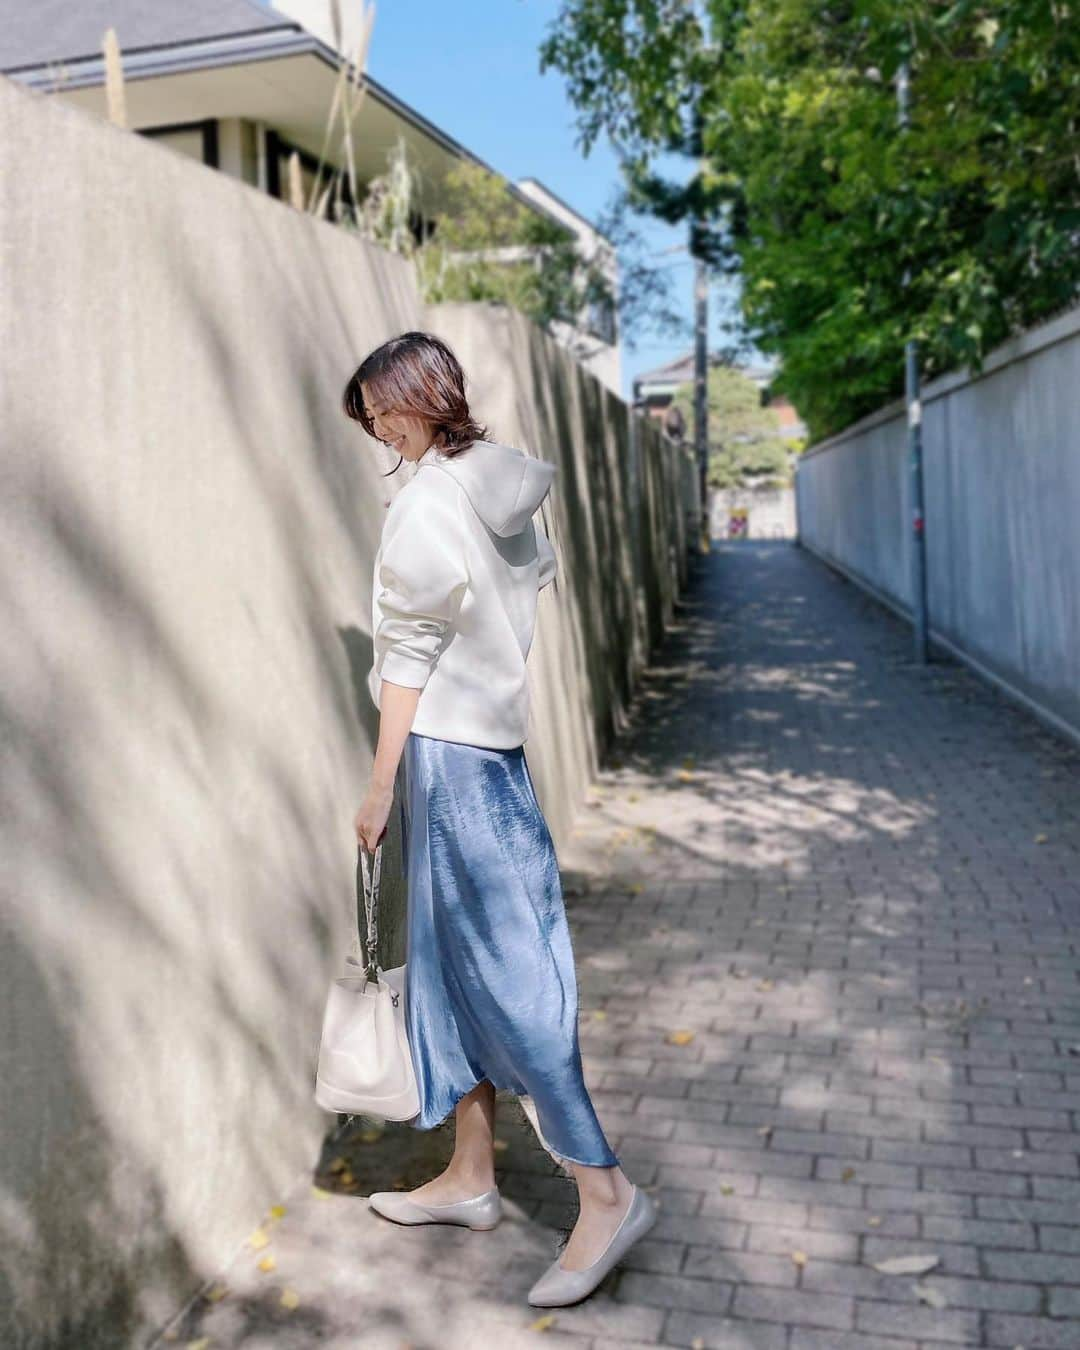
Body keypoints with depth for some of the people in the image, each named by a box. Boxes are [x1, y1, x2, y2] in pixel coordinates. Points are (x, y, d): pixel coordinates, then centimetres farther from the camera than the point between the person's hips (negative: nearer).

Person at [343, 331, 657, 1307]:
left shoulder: (427, 503, -15)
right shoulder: (504, 479, 10)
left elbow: (408, 653, -15)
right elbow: (541, 575, 18)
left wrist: (381, 785, -10)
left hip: (444, 746, -9)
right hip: (493, 732, 9)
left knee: (498, 966, -4)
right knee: (452, 963, 15)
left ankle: (606, 1190, 4)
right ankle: (471, 1175, 27)